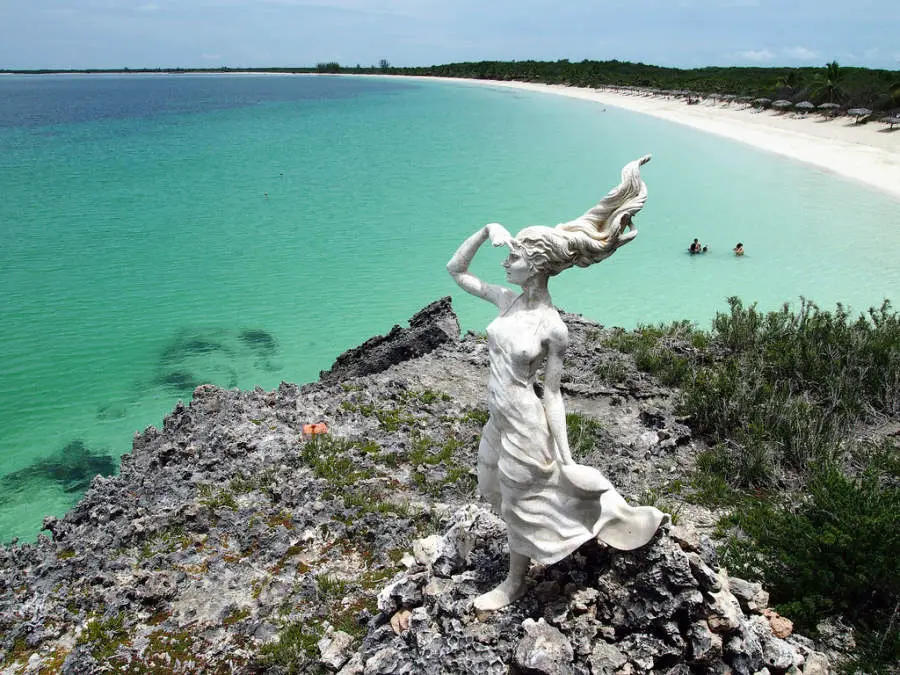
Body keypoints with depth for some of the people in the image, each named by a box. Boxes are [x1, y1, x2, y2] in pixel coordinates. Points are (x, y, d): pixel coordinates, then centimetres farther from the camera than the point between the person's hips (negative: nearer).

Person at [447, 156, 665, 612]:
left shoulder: (553, 327, -21)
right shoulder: (506, 301, -3)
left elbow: (552, 393, -14)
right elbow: (455, 270, 6)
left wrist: (564, 455, -10)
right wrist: (486, 230, -7)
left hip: (525, 424, -7)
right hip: (499, 417, 8)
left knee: (520, 505, 13)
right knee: (505, 496, 24)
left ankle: (514, 585, 38)